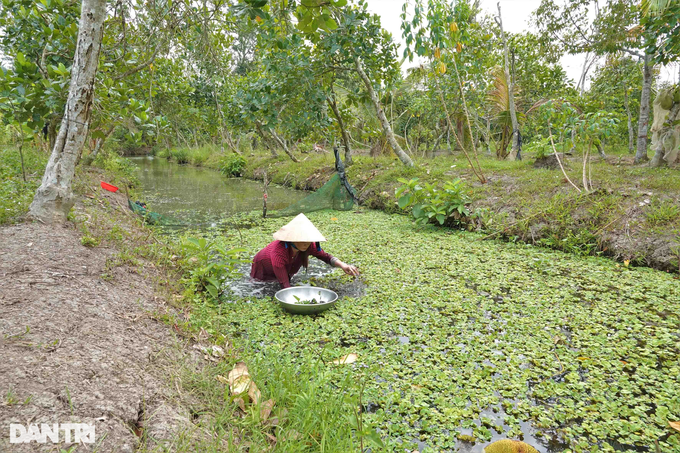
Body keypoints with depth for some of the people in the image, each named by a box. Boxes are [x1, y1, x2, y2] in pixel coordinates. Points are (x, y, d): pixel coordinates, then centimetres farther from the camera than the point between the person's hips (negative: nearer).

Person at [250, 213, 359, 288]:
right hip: (263, 275, -5)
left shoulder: (308, 245, -31)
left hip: (287, 274, 5)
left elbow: (326, 256, -14)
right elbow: (285, 286, -46)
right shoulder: (279, 251, -45)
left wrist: (342, 265, -33)